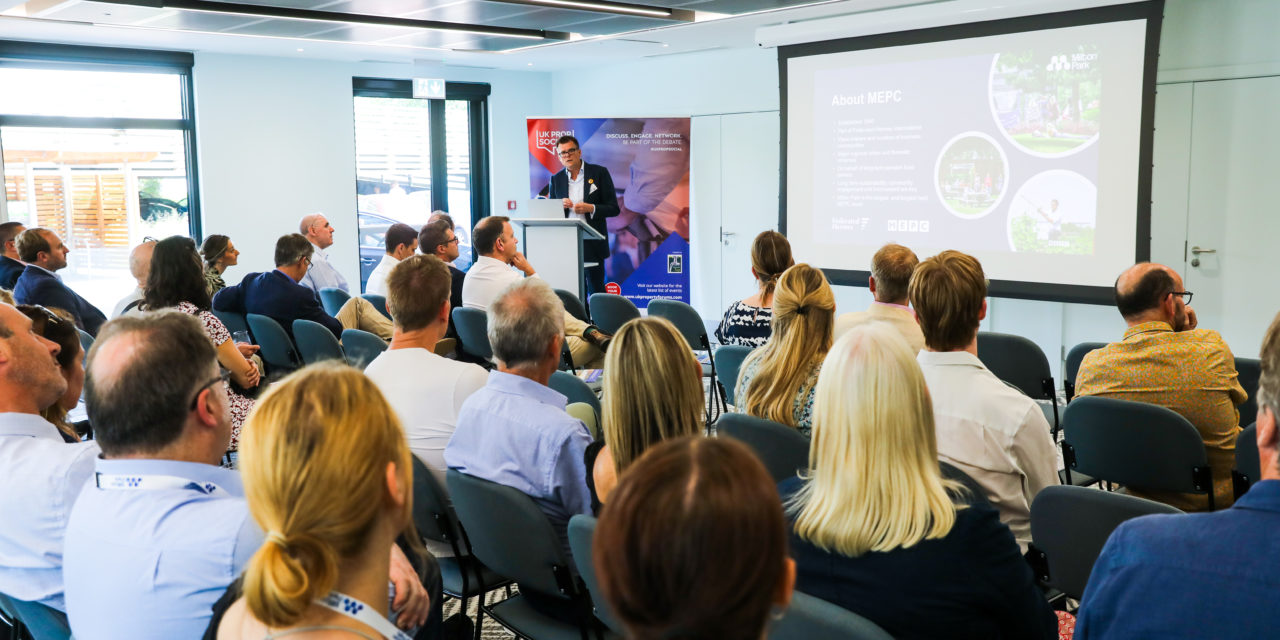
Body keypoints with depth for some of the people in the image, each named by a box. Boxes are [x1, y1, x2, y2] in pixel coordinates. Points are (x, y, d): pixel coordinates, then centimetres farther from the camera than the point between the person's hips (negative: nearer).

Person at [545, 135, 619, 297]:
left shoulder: (599, 173, 1)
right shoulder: (556, 179, 10)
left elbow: (614, 208, -1)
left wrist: (591, 208, -17)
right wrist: (559, 206, -8)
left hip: (593, 243, -3)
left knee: (596, 292, 1)